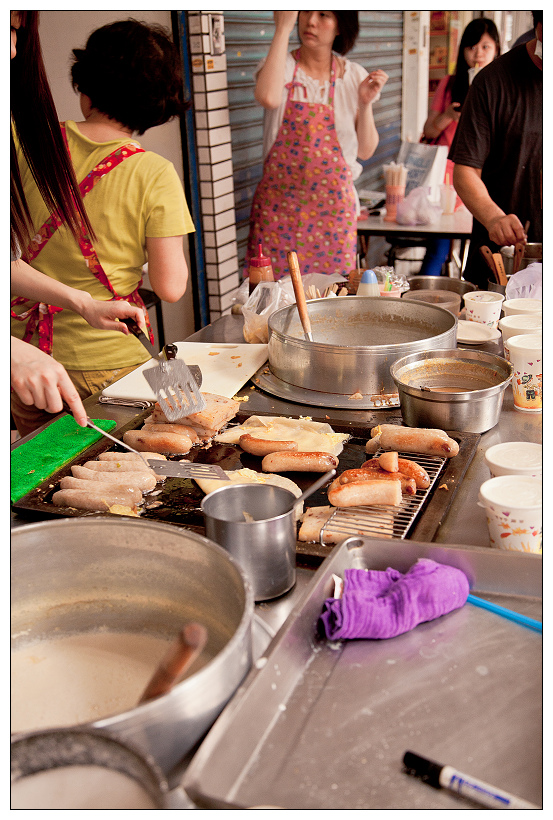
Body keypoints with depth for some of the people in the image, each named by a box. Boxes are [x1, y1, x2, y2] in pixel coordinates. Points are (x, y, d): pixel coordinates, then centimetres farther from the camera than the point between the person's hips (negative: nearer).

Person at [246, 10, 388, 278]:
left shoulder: (354, 77, 5)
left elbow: (365, 151, 6)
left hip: (333, 208, 2)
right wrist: (283, 28, -18)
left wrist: (365, 102, -9)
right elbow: (268, 97, -26)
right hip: (278, 204, -1)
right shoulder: (281, 66, 0)